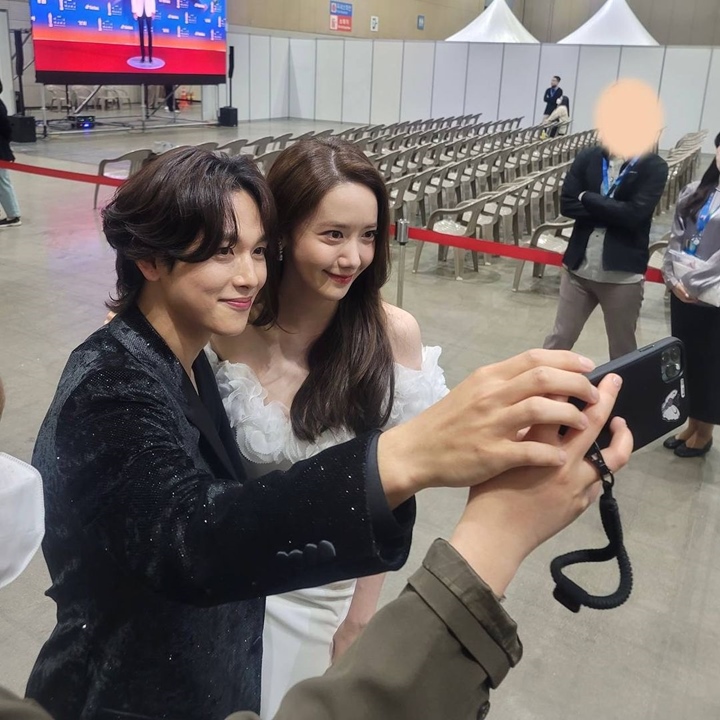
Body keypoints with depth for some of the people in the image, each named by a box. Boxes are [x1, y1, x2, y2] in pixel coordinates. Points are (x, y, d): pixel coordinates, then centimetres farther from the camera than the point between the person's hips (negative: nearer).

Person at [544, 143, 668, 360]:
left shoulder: (653, 166, -5)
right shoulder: (587, 157, 3)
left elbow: (633, 214, -18)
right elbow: (566, 204, -6)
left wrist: (587, 198, -11)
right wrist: (613, 213, -15)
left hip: (623, 274, -2)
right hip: (579, 267, 3)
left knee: (623, 350, 12)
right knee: (559, 338, 14)